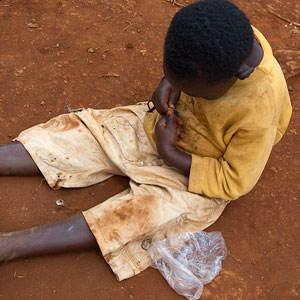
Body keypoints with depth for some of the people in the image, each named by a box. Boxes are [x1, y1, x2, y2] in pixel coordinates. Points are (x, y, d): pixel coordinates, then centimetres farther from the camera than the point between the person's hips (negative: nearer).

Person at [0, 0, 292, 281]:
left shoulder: (258, 116, -35)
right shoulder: (224, 38, -21)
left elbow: (234, 182, -21)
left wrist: (168, 153, -21)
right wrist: (169, 82, -18)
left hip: (199, 174, -5)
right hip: (164, 122, 6)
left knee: (135, 215, -25)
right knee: (77, 133, -4)